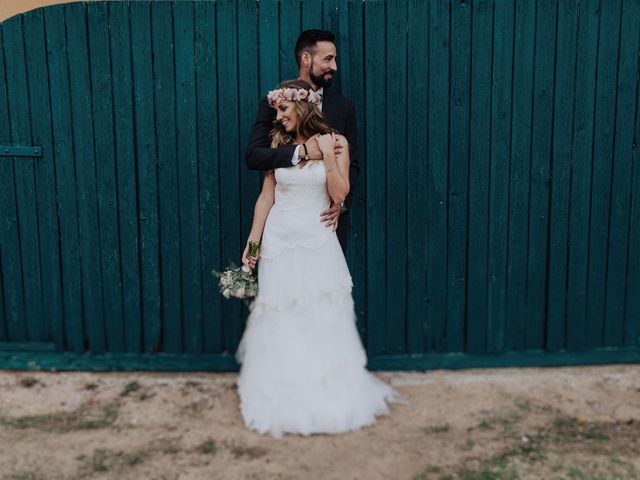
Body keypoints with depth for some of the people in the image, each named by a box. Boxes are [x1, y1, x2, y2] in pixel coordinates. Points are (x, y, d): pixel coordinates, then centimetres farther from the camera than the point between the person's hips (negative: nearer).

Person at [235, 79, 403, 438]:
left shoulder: (335, 141, -2)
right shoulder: (278, 142, 4)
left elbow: (340, 195, -8)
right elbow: (267, 196, 5)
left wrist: (328, 156, -17)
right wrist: (252, 241, 4)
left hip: (318, 241, -2)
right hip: (280, 240, 2)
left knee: (323, 320, 3)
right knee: (280, 319, 6)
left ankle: (330, 396, 18)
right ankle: (283, 398, 21)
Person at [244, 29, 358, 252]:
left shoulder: (344, 106, 5)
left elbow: (352, 164, 6)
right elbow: (253, 156, -13)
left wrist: (341, 202, -11)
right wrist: (300, 151, -27)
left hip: (330, 218, 2)